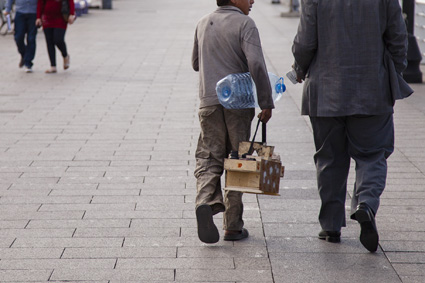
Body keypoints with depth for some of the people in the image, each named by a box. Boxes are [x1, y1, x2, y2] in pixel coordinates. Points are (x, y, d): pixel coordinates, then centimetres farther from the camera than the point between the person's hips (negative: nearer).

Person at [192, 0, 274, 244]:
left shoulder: (203, 24, 11)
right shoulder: (244, 24, -7)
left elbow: (196, 64, 22)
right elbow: (256, 64, -18)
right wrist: (266, 103, -14)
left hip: (209, 102, 4)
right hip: (239, 102, -4)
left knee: (209, 158, 6)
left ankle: (206, 201, -23)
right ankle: (233, 226, 10)